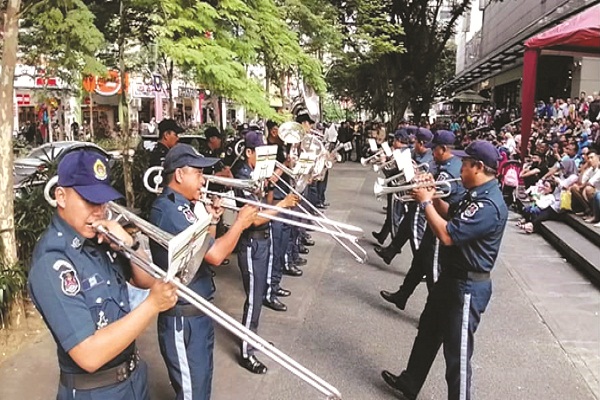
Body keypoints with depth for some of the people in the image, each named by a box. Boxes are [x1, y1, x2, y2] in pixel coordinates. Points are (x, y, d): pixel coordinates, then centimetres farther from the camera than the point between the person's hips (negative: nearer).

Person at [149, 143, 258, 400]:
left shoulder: (185, 205, 8)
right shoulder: (168, 209, -23)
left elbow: (206, 250, 16)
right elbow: (215, 256, -28)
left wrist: (212, 221, 2)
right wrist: (240, 223, -15)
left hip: (200, 311, 10)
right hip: (183, 319, -10)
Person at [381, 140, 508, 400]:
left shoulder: (489, 205, -27)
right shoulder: (476, 195, 6)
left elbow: (447, 235, -30)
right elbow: (451, 216, 21)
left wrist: (425, 202, -19)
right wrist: (434, 196, 5)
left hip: (468, 287, -11)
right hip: (452, 277, 11)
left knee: (457, 351, 1)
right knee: (428, 331, 24)